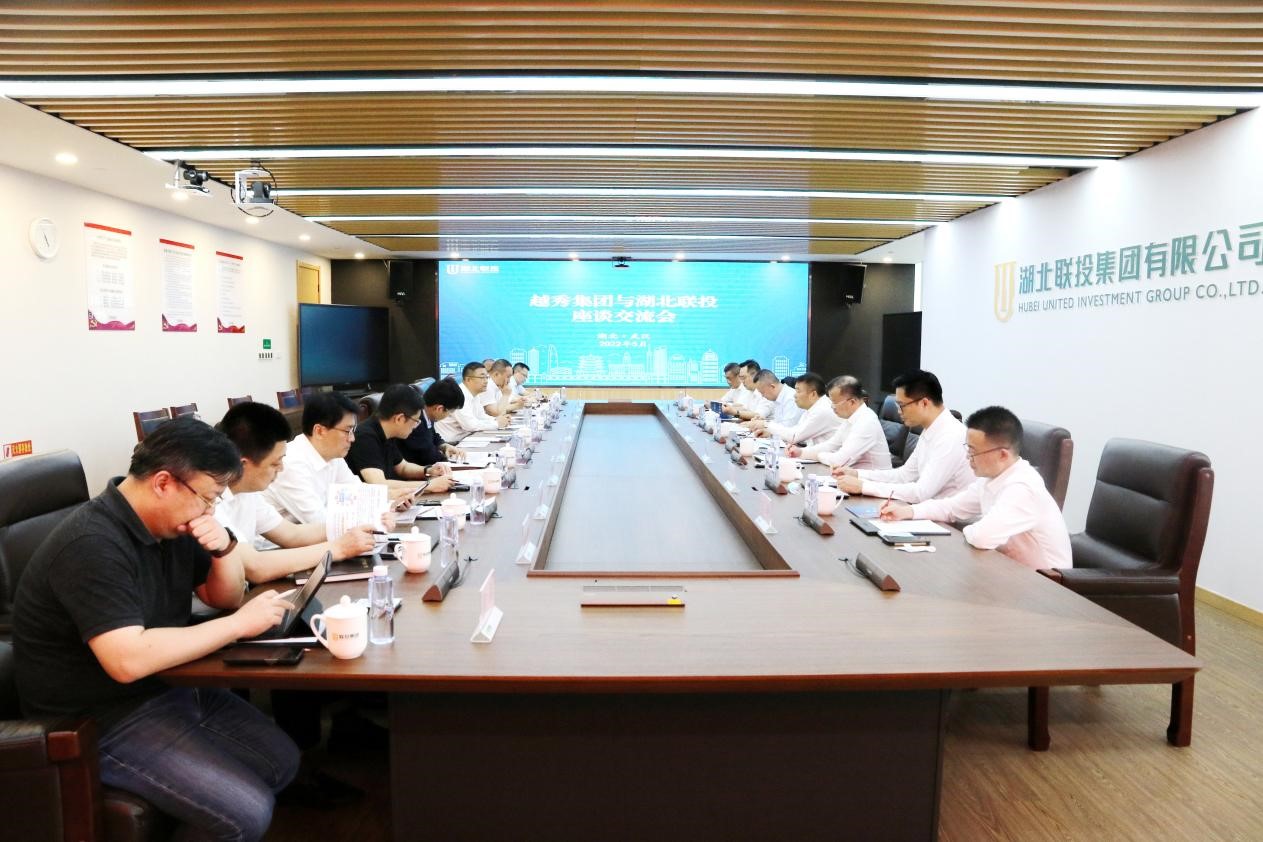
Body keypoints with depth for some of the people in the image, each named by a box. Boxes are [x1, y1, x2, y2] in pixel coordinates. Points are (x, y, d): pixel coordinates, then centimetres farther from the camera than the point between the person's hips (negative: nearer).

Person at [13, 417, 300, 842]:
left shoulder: (171, 523, 1)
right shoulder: (93, 545, -27)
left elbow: (225, 596, 11)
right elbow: (128, 660, -36)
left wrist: (224, 547, -11)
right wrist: (239, 624, -28)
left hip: (170, 686, 9)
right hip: (103, 718, -9)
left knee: (282, 761, 7)